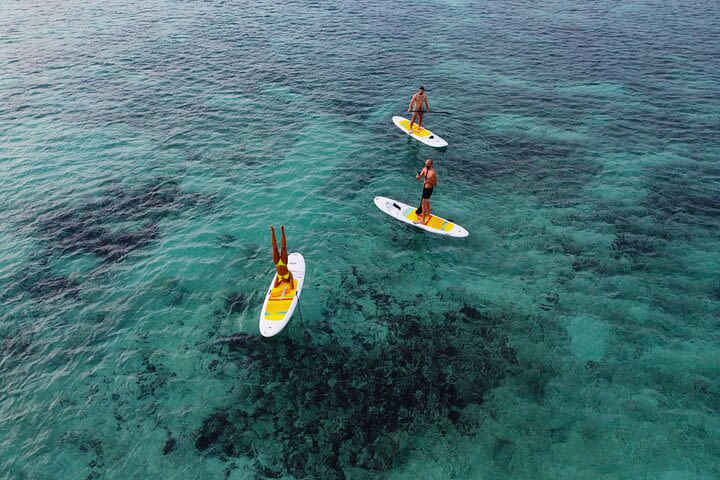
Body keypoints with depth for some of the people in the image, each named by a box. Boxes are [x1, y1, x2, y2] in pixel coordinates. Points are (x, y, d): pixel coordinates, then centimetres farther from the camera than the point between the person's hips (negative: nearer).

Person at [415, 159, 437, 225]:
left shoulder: (433, 173, -27)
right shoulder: (425, 169, -5)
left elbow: (435, 183, -19)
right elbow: (419, 177, -2)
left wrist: (428, 182, -33)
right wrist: (418, 176, -25)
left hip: (429, 189, -9)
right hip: (424, 187, 9)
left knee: (423, 203, -4)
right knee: (427, 201, 28)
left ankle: (423, 220, 3)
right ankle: (428, 213, 51)